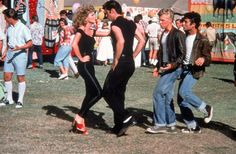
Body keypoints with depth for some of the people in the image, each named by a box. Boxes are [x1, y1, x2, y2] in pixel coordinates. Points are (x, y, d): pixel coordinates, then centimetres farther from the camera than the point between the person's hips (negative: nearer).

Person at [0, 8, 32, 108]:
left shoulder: (23, 28, -12)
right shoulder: (9, 28, 9)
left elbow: (30, 43, -11)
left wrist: (20, 47, -25)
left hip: (20, 54, -7)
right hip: (10, 53, 7)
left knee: (20, 77, 1)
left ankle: (20, 100, 10)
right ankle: (9, 99, 18)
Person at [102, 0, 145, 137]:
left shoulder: (115, 24, -11)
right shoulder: (130, 23, 14)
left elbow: (121, 41, -27)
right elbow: (142, 41, 13)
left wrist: (116, 60, -17)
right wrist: (132, 56, 13)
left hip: (121, 63, -8)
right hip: (130, 63, 8)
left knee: (108, 92, 2)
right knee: (119, 93, 15)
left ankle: (126, 117, -8)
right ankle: (119, 126, 17)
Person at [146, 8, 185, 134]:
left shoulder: (178, 34, -12)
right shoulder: (163, 34, 14)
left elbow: (182, 53, -15)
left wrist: (173, 65, -26)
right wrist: (158, 66, 17)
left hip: (174, 69, -9)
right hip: (165, 68, 9)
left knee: (158, 93, -13)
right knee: (167, 96, 10)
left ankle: (160, 124, -7)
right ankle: (171, 125, 17)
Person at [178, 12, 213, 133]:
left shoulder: (202, 40, -11)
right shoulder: (184, 37, 9)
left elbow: (208, 59, -13)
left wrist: (203, 59, -34)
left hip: (194, 70, -7)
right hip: (184, 69, 7)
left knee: (184, 92, -28)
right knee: (181, 100, 3)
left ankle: (206, 109, -7)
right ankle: (193, 127, 14)